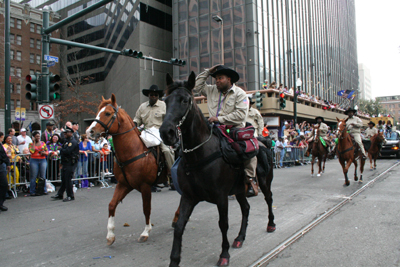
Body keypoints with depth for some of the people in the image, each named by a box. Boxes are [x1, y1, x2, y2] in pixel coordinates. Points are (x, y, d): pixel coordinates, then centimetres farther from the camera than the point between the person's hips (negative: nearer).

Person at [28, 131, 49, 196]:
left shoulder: (43, 143, 11)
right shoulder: (31, 144, 5)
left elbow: (47, 152, 12)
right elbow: (31, 151, -13)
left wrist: (44, 153, -10)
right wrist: (34, 142, -7)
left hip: (43, 160, 2)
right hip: (34, 160, -2)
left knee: (43, 176, 3)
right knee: (34, 177, -2)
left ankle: (44, 190, 10)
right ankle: (32, 192, 4)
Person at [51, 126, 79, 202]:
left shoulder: (73, 142, -14)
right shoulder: (67, 141, 18)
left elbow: (67, 151, -23)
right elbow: (63, 150, 19)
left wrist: (61, 149, -7)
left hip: (70, 163, -9)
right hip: (65, 163, 9)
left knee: (68, 179, -5)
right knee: (63, 179, 14)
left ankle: (70, 196, 5)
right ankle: (60, 194, 23)